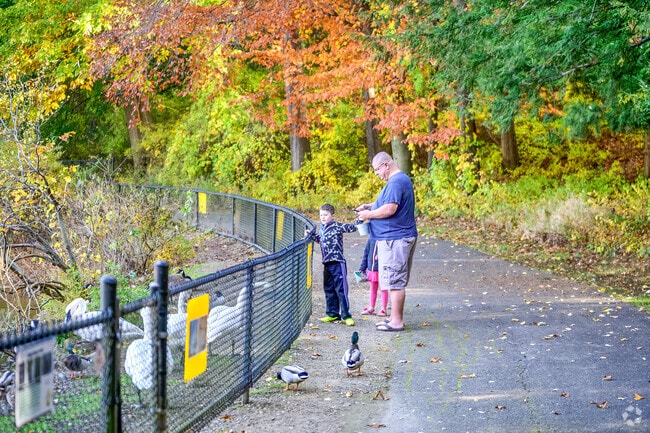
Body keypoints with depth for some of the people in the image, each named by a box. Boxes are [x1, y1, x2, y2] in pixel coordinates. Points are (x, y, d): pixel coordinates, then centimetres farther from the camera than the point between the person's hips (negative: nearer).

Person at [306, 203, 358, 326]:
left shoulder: (337, 226, -9)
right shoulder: (322, 228, 13)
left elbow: (352, 228, -18)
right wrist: (311, 235, 25)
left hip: (338, 263, -8)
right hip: (327, 264, 8)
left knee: (341, 290, -6)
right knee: (328, 290, 13)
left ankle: (346, 315, -2)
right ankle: (333, 314, 22)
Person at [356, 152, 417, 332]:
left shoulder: (396, 182, -17)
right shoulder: (402, 179, 17)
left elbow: (389, 209, -26)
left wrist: (369, 214, -11)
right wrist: (369, 206, 16)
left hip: (394, 239, -11)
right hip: (402, 237, 11)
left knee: (395, 281, -6)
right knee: (398, 281, 15)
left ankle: (396, 321, -3)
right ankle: (396, 317, 21)